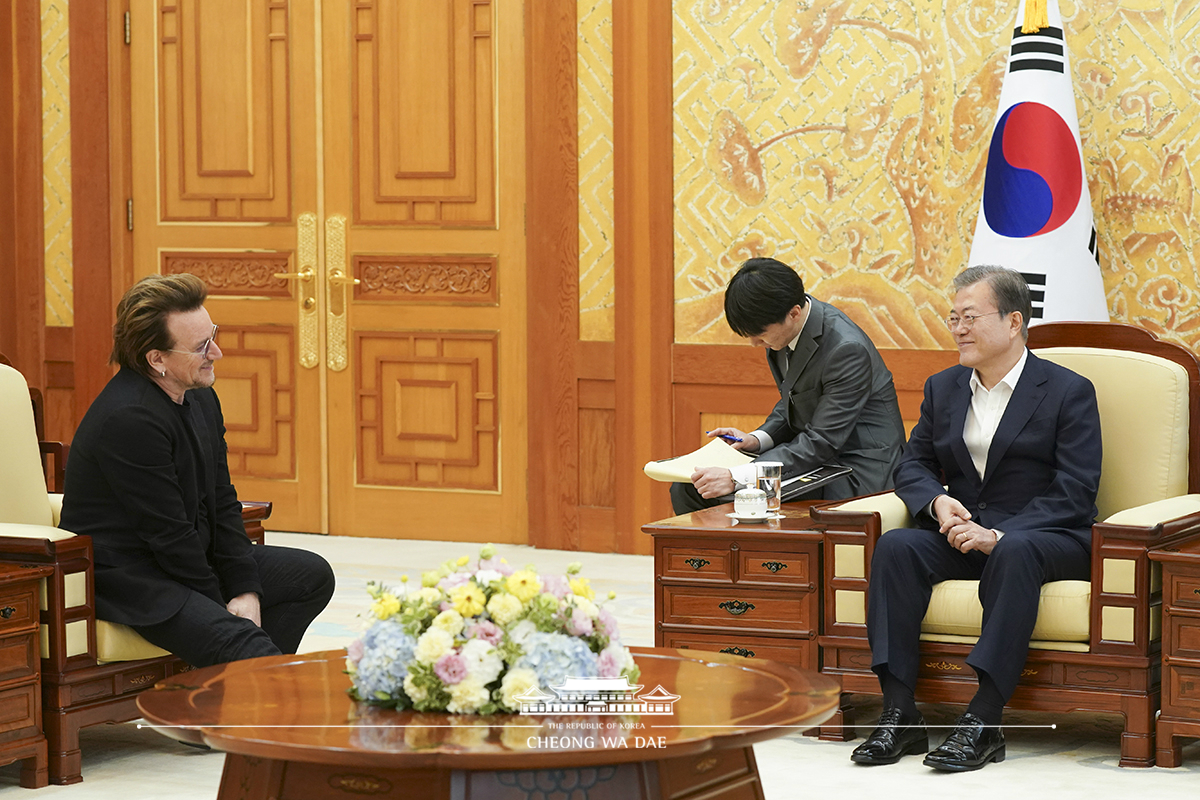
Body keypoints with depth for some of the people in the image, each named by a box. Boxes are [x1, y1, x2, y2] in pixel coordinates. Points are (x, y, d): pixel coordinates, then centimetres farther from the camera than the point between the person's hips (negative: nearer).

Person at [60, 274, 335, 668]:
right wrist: (221, 607, -12)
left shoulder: (200, 398, 5)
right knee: (240, 642, -31)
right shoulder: (129, 418, -25)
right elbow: (167, 533, -22)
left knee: (313, 575, 10)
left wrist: (245, 590, -3)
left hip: (189, 559, 10)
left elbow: (222, 502, 8)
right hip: (128, 579, -10)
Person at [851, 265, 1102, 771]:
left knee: (1016, 553, -40)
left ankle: (983, 723, -43)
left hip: (1045, 536, -5)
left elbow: (1074, 492, -10)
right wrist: (937, 502, -10)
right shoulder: (943, 388, 16)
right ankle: (899, 715, -30)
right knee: (894, 546, -25)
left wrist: (1001, 535, -23)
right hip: (961, 534, 5)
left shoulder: (1068, 391, -2)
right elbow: (912, 464, 15)